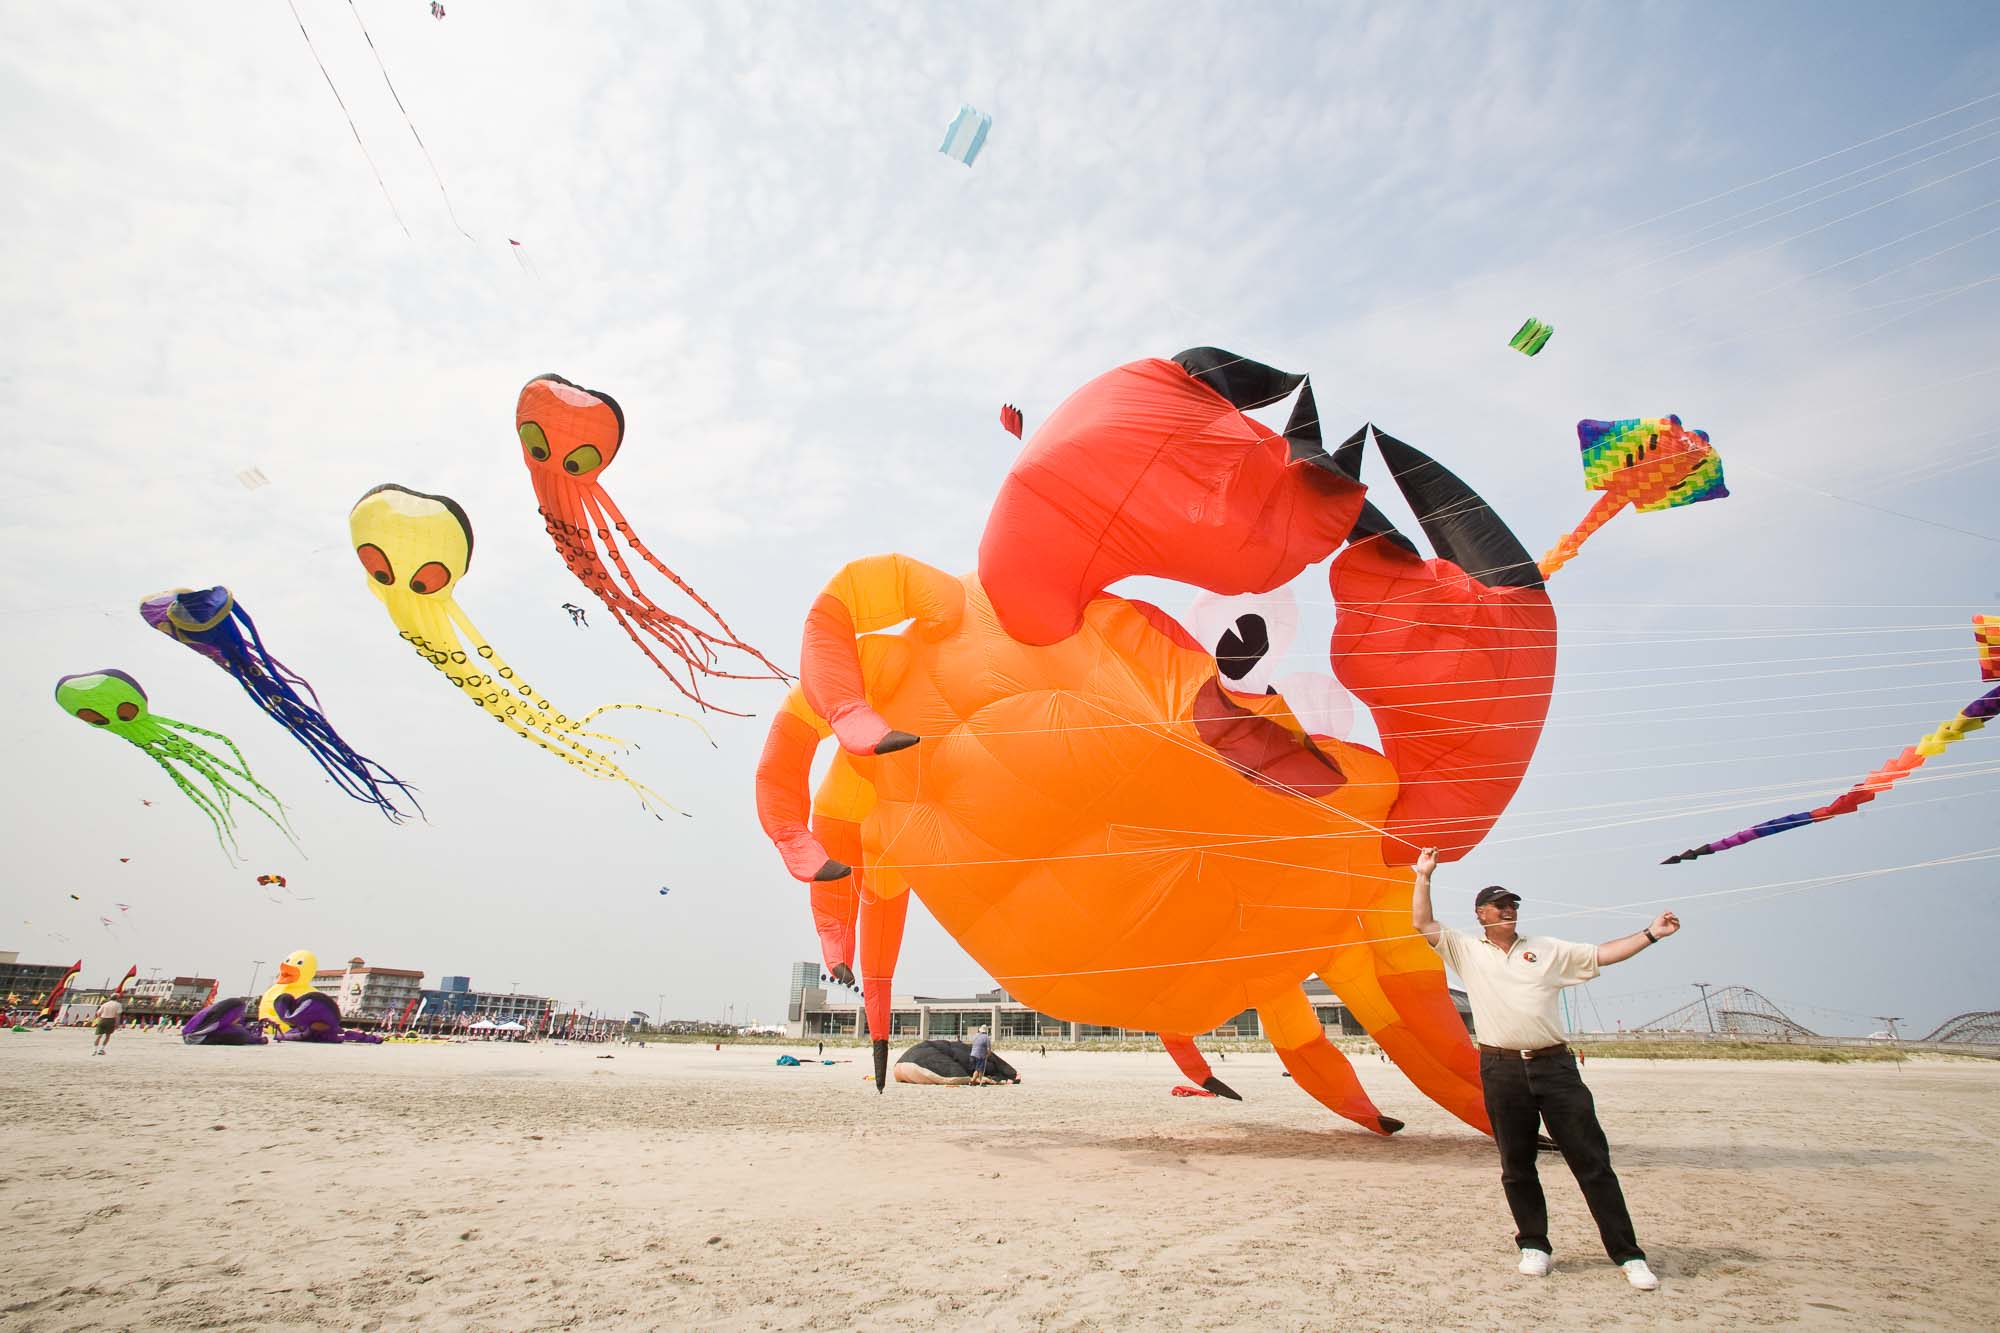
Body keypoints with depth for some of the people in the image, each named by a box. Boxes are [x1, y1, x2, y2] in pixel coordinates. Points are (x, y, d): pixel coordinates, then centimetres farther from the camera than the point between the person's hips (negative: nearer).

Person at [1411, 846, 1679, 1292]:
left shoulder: (1548, 949, 13)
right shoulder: (1467, 950, 7)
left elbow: (1602, 954, 11)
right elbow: (1422, 925, 2)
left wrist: (1651, 933, 2)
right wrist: (1424, 875, 0)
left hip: (1554, 1066, 1)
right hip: (1501, 1070, -1)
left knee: (1592, 1161, 1)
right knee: (1516, 1166, 8)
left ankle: (1627, 1254, 9)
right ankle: (1534, 1246, 23)